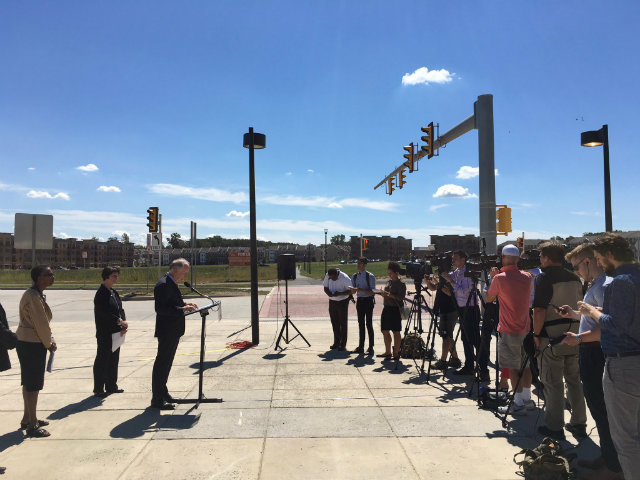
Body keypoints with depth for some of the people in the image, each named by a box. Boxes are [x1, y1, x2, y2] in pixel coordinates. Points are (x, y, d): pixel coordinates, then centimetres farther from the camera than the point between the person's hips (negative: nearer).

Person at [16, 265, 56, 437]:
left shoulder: (38, 294, 11)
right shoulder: (33, 297, -21)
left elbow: (44, 321, 13)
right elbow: (41, 324, -19)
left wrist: (51, 340, 3)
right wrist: (49, 344, -7)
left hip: (27, 342, 10)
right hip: (32, 344, -10)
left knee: (29, 382, 19)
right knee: (33, 384, -3)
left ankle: (27, 418, 33)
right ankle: (32, 426, 7)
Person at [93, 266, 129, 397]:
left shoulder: (114, 292, 13)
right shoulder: (101, 294, -14)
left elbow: (120, 309, 12)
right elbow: (104, 312, -21)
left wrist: (123, 323, -4)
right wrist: (119, 321, -19)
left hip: (116, 332, 8)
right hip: (105, 333, -8)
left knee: (114, 359, 14)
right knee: (102, 360, 1)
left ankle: (111, 386, 25)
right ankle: (98, 389, 11)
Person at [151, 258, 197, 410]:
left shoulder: (171, 284, 13)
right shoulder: (163, 285, -19)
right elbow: (160, 309, -26)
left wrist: (184, 305, 7)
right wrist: (182, 309, -28)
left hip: (173, 331, 10)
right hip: (166, 331, -10)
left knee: (166, 363, 19)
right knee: (161, 363, -2)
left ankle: (162, 392, 33)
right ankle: (157, 399, 7)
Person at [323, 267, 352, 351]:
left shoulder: (345, 278, -20)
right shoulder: (327, 276, -6)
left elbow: (350, 290, -16)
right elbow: (325, 287, 3)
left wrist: (340, 293, -28)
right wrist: (329, 293, -18)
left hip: (342, 302, -5)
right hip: (332, 301, 5)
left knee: (343, 323, 0)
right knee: (334, 323, 11)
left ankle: (343, 344, 8)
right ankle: (336, 343, 23)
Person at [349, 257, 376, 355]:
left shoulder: (370, 276, -11)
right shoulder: (355, 276, 7)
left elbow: (372, 292, -15)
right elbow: (353, 291, 13)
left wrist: (359, 289, -23)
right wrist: (353, 290, -11)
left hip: (368, 301, -6)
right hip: (359, 301, 6)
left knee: (369, 324, -3)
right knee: (361, 324, 12)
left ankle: (371, 348, 5)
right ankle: (361, 347, 21)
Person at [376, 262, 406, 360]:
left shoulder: (401, 284, -10)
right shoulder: (389, 281, 13)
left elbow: (401, 297, -18)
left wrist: (389, 294, -22)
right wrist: (383, 293, 1)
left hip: (395, 309, -8)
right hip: (387, 308, 8)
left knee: (396, 332, 0)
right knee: (385, 330, 11)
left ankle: (396, 353, 10)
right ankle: (387, 352, 23)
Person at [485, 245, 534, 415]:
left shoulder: (499, 278, -15)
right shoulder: (527, 277, 2)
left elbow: (489, 299, -1)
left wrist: (492, 278, 13)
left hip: (508, 331, -6)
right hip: (526, 329, 6)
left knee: (513, 368, -1)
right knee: (525, 364, 16)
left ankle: (518, 403, 2)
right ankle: (527, 398, 27)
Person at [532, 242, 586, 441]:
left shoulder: (544, 278, -13)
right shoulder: (574, 278, 9)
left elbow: (539, 310, -19)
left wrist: (536, 334, -10)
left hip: (552, 337, -7)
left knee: (552, 383, 1)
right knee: (574, 379, 16)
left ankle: (554, 427, 8)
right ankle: (578, 423, 25)